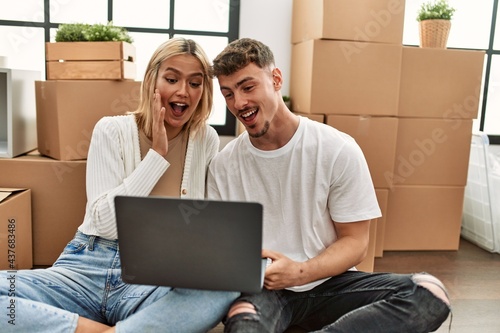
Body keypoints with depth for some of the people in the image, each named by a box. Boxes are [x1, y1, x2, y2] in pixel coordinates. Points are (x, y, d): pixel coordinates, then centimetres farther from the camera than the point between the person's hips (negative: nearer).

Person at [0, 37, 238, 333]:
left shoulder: (207, 141, 3)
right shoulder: (112, 130, -2)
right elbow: (106, 222, -11)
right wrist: (157, 153, -13)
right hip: (89, 267, 0)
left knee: (225, 285, -33)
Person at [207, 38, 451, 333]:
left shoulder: (338, 150, -8)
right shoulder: (223, 166, -1)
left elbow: (354, 242, -4)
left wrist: (300, 272, -21)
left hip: (326, 283, 2)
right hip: (259, 288, -2)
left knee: (430, 293, -25)